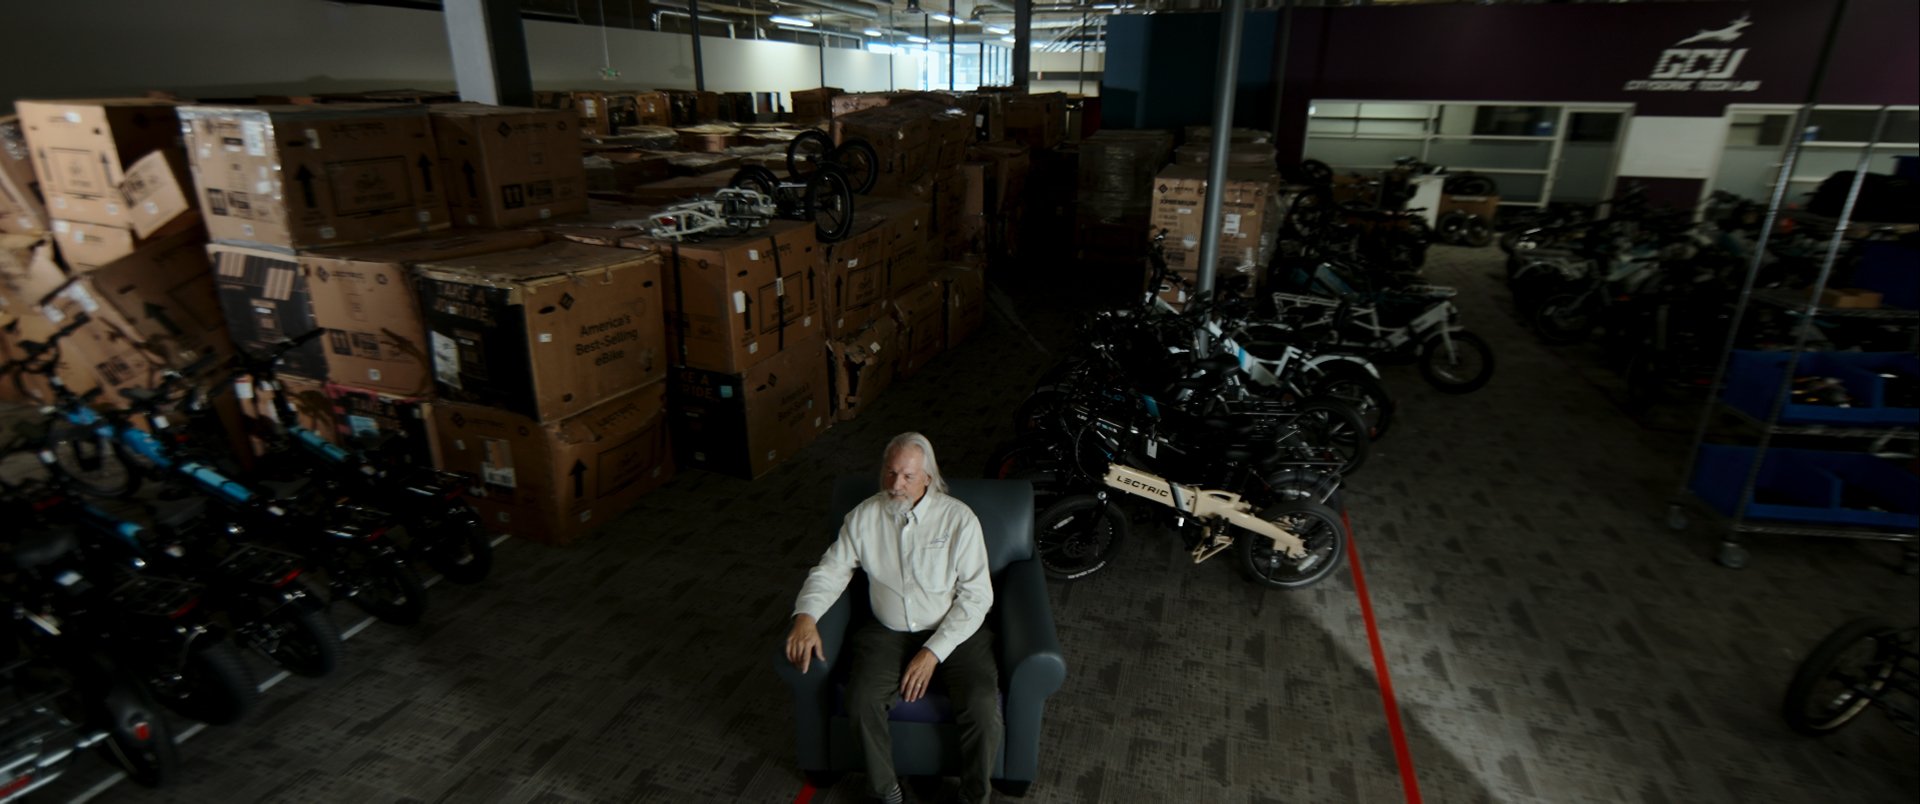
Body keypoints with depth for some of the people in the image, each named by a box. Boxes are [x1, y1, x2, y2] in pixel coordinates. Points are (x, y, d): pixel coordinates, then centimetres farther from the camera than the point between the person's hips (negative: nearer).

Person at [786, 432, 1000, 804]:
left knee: (983, 706, -25)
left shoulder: (958, 518, -11)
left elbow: (976, 595, -12)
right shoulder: (864, 516, -2)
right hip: (889, 633, 2)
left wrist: (933, 652, -19)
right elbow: (830, 570, 3)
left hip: (954, 632, -2)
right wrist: (805, 616, -17)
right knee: (862, 700, -24)